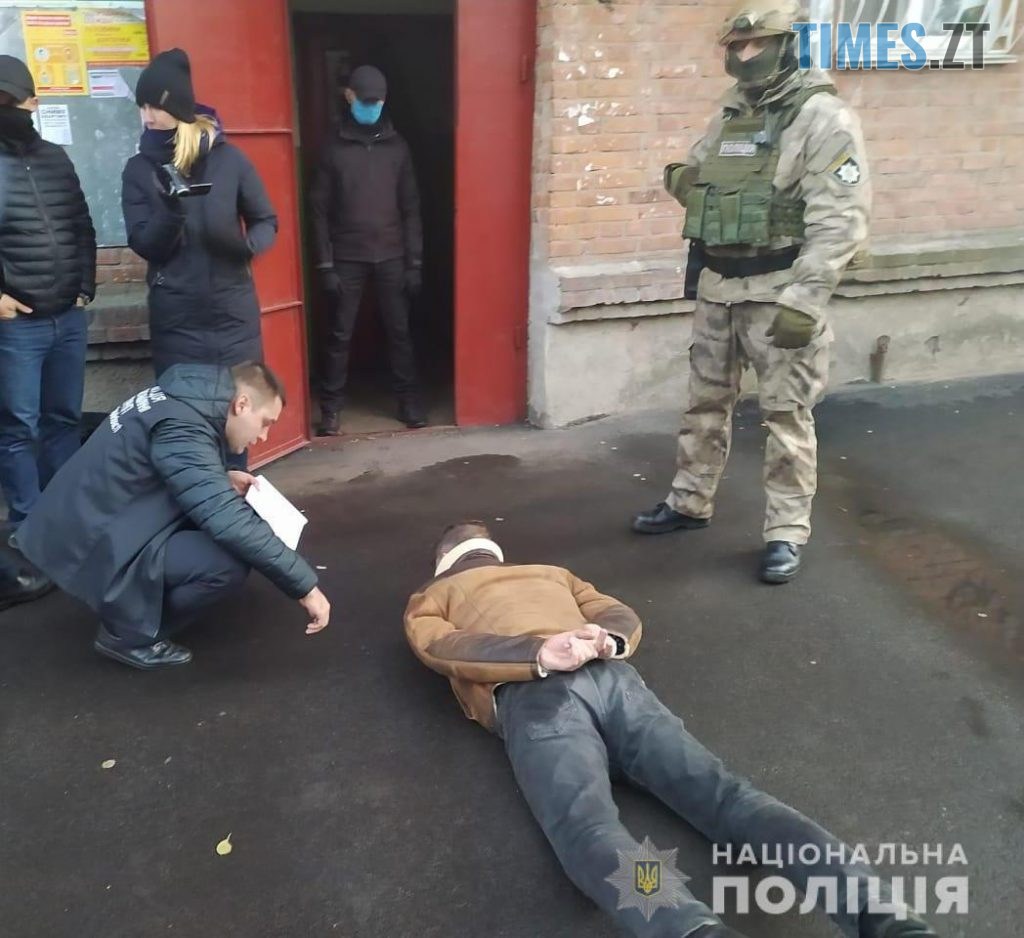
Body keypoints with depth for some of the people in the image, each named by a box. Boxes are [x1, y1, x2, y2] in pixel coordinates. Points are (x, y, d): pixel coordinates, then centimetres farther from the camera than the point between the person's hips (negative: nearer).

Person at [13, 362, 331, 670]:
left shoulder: (182, 398, 4)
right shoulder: (181, 428, -24)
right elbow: (230, 522, -32)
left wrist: (222, 478, 8)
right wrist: (305, 586, -26)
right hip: (92, 548, -10)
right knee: (231, 560, -22)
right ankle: (128, 634, -2)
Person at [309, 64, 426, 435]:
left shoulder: (397, 147, 6)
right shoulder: (334, 149, 0)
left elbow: (411, 207, 5)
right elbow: (319, 210, -1)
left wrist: (415, 261, -1)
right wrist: (325, 264, -7)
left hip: (391, 257, 1)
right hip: (348, 258, -1)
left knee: (399, 330, 6)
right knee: (340, 334, 3)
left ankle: (409, 400, 17)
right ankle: (331, 407, 12)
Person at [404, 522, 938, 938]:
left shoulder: (429, 598, 29)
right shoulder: (552, 572, 41)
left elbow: (441, 649, 6)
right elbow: (625, 619, 27)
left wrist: (539, 658, -7)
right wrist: (607, 643, 5)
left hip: (535, 695, -4)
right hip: (612, 677, 4)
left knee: (589, 830, -27)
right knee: (725, 795, -12)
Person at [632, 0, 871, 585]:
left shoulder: (824, 118, -11)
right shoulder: (728, 118, 12)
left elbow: (840, 221, -18)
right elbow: (695, 178, 26)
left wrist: (801, 300, -23)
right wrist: (683, 181, 1)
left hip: (780, 291, -7)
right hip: (718, 286, 7)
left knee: (787, 414, 0)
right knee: (706, 400, 16)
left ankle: (787, 533, 11)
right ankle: (691, 503, 33)